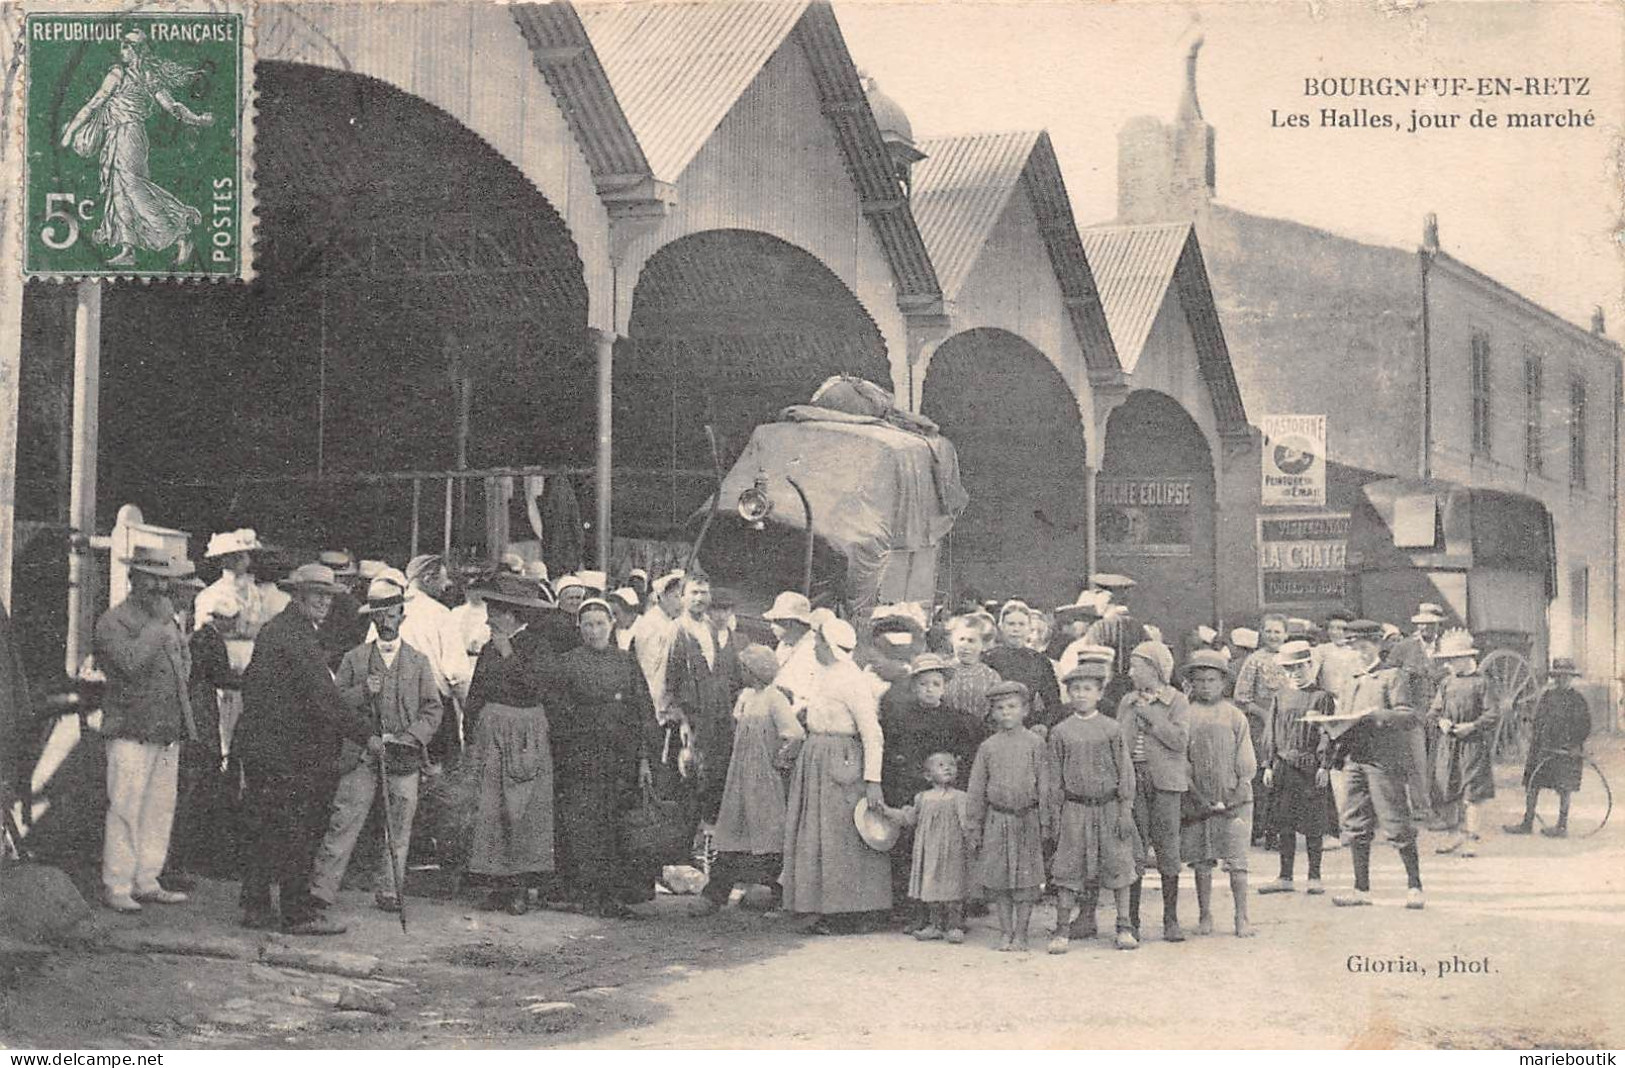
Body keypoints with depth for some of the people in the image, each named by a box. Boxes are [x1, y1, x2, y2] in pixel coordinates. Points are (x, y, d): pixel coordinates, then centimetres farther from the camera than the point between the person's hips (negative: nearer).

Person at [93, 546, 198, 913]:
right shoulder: (112, 621, -6)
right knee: (125, 809, -8)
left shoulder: (168, 619, 17)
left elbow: (184, 656, 33)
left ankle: (146, 881, 14)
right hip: (131, 730, -7)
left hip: (168, 730, 7)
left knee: (161, 807, 7)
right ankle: (116, 886, -2)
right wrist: (158, 624, -16)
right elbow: (131, 662, -22)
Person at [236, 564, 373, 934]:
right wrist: (366, 733, -17)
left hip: (259, 747, 10)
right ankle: (299, 913, -1)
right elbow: (323, 697, -20)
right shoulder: (296, 637, -16)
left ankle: (256, 907, 18)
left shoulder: (274, 629, 16)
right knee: (297, 833, -5)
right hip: (287, 752, -10)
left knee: (264, 830, 13)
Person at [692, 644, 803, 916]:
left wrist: (779, 761, -13)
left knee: (770, 839, -1)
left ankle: (783, 899, 8)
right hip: (740, 776, 8)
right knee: (732, 835, 7)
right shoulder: (745, 696, 10)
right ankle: (715, 894, 9)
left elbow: (795, 734, -26)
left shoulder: (774, 699, -14)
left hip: (766, 780, -8)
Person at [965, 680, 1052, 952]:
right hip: (996, 819, 2)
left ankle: (1020, 934, 10)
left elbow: (1044, 785, 1)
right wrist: (974, 827, 6)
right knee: (998, 880, 5)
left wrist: (1045, 822, -4)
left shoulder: (1034, 744, 1)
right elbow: (976, 790, 8)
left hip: (1027, 820, -2)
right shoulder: (988, 747, 6)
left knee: (1025, 880, 1)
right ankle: (1005, 933, 16)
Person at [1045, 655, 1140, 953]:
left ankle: (1124, 926, 12)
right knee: (1068, 869, -1)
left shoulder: (1112, 729, 0)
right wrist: (1056, 815, 2)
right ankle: (1062, 929, 4)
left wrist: (1125, 811, -4)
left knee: (1117, 865, 3)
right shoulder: (1060, 732, 3)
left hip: (1109, 806, 0)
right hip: (1074, 808, 0)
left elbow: (1125, 770, 1)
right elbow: (1056, 776, 5)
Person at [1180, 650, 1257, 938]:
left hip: (1233, 799, -1)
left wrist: (1234, 796, -6)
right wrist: (1197, 796, -7)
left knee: (1237, 860, -5)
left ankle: (1242, 918, 0)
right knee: (1201, 862, 6)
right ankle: (1204, 916, 16)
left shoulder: (1235, 716, 5)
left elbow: (1246, 765, 5)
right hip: (1197, 801, 1)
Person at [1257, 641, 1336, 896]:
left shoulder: (1322, 697, 0)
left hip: (1311, 767, -3)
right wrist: (1268, 765, 6)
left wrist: (1324, 765, -11)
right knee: (1284, 824, 5)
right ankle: (1285, 877, 12)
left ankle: (1314, 877, 10)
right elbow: (1272, 732, 12)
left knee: (1314, 825, 1)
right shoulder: (1281, 698, 11)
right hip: (1284, 767, 4)